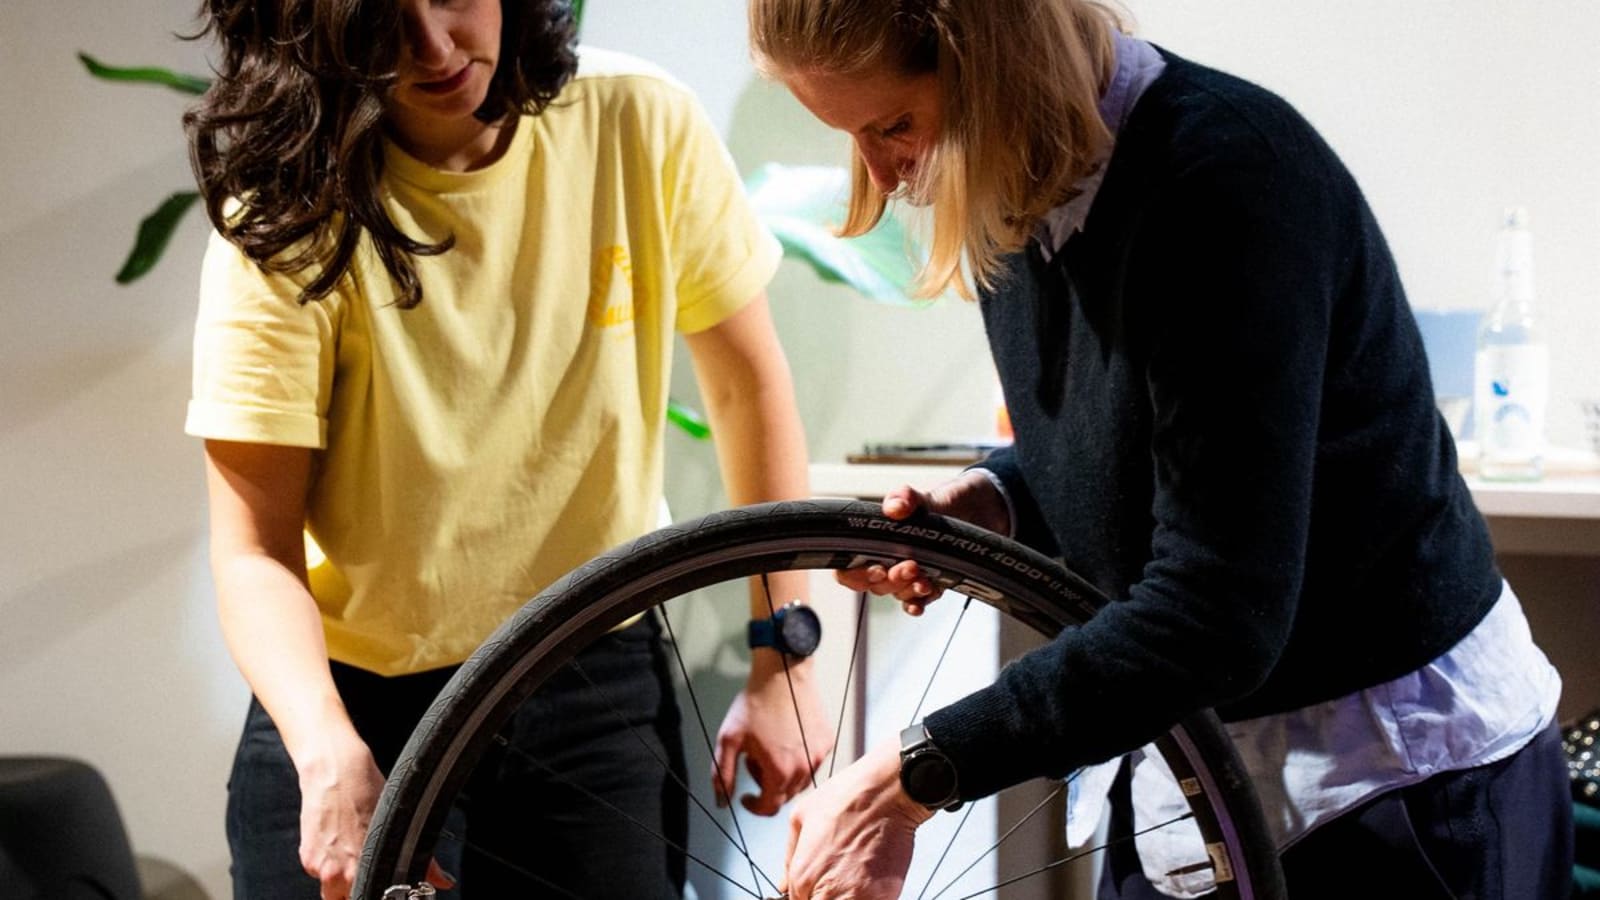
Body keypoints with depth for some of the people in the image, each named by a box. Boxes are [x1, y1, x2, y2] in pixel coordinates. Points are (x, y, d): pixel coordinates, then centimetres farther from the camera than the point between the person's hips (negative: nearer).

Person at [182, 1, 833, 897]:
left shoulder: (639, 125, -10)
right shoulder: (287, 217, -15)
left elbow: (747, 382, 1)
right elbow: (256, 549, -17)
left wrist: (782, 668, 1)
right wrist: (332, 758, -34)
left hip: (597, 695, 1)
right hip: (354, 702, -1)